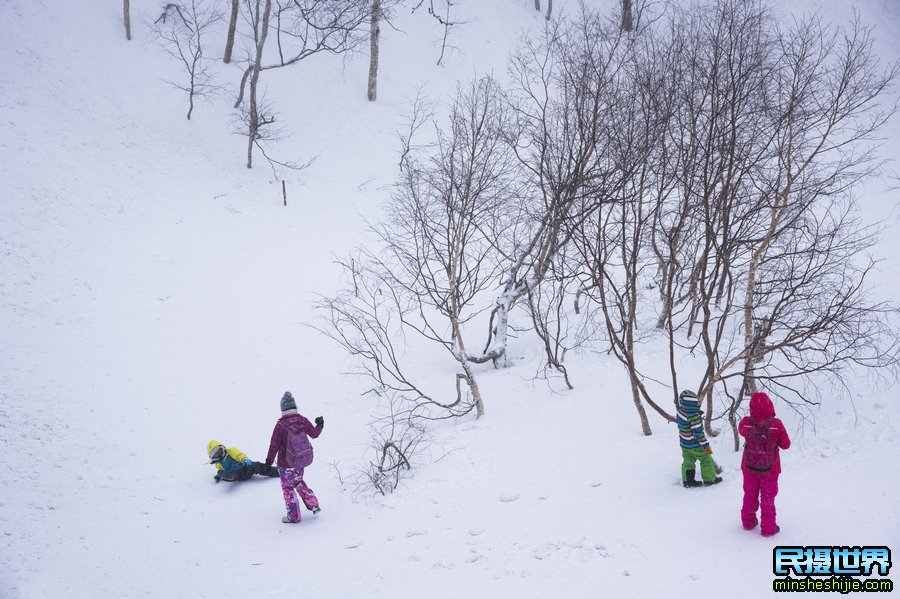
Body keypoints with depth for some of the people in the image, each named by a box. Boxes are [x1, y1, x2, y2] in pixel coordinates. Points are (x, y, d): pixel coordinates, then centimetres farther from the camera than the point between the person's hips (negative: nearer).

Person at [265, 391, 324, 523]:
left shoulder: (281, 425, -21)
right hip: (301, 461, 5)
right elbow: (314, 433, 7)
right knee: (298, 482, 28)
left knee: (288, 488, 10)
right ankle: (313, 504, 25)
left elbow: (274, 444, -15)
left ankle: (294, 516, 19)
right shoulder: (302, 420, -8)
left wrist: (269, 460, -3)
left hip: (286, 464, -5)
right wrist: (320, 425, 27)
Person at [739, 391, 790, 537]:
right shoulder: (777, 425, -26)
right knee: (768, 498, 16)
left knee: (750, 494, 23)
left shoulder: (746, 423, -20)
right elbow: (785, 444, -12)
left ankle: (748, 522, 38)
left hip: (749, 467, 2)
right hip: (770, 470, -2)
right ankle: (768, 528, 25)